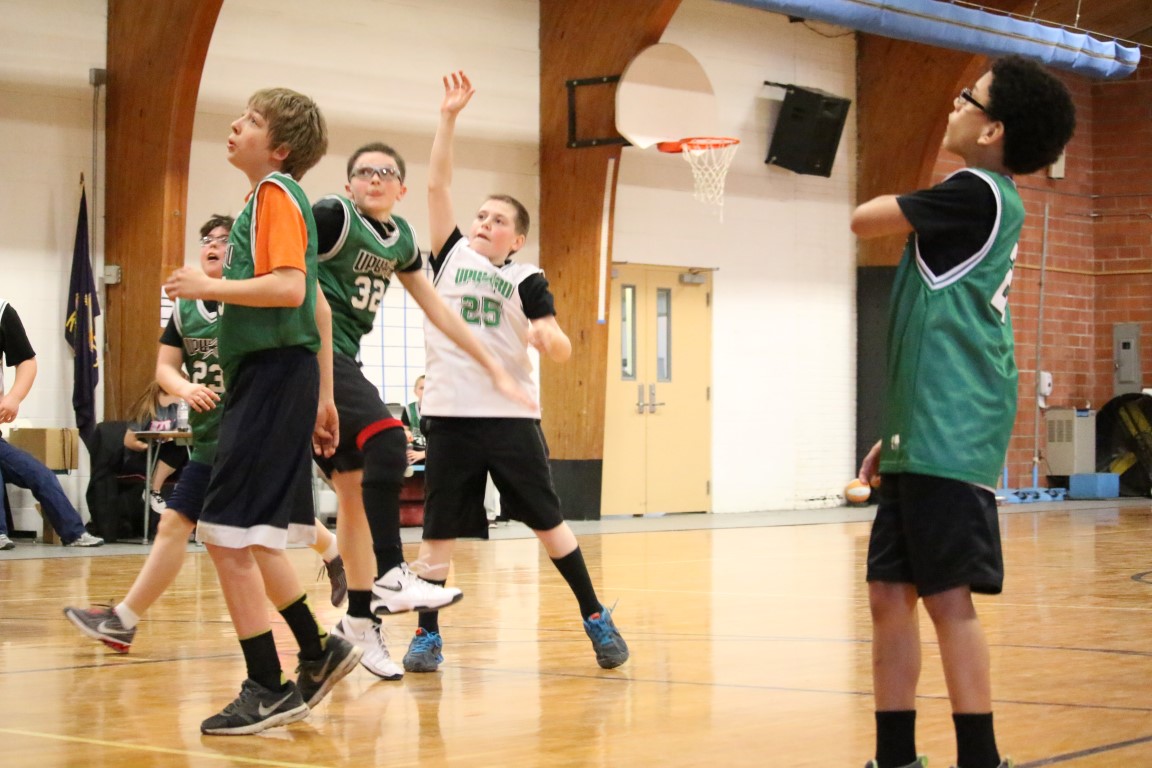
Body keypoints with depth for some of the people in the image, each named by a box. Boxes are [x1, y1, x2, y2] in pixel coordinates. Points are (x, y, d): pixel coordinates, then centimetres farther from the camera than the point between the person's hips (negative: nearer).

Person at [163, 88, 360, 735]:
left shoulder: (275, 192, -9)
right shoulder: (282, 197, 20)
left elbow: (289, 288, -23)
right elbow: (318, 307, 23)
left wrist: (209, 286, -12)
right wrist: (323, 396, 24)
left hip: (272, 373, -10)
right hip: (273, 375, 10)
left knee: (228, 533, -10)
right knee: (248, 535, 16)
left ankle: (268, 689, -6)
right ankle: (319, 656, 25)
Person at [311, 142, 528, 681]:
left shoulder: (399, 239, 15)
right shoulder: (333, 216, -7)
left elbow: (437, 311, 22)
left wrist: (491, 364, 21)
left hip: (342, 360, 9)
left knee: (354, 489, 9)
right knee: (385, 437, -25)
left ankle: (359, 621, 16)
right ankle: (389, 577, -25)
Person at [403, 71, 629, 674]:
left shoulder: (526, 281, 5)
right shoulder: (450, 256, 10)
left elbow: (562, 352, -2)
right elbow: (437, 185, 2)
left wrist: (545, 335, -25)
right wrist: (449, 117, -3)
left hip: (512, 415, -1)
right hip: (449, 414, 1)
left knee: (548, 521, 3)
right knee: (438, 530, 3)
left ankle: (596, 618, 13)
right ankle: (427, 635, 12)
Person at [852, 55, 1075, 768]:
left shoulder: (977, 193, -9)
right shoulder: (989, 205, 19)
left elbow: (864, 220, -2)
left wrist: (898, 203, 20)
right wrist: (896, 434, 23)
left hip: (950, 438, -9)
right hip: (924, 438, 9)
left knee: (948, 597, -7)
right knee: (890, 594, 9)